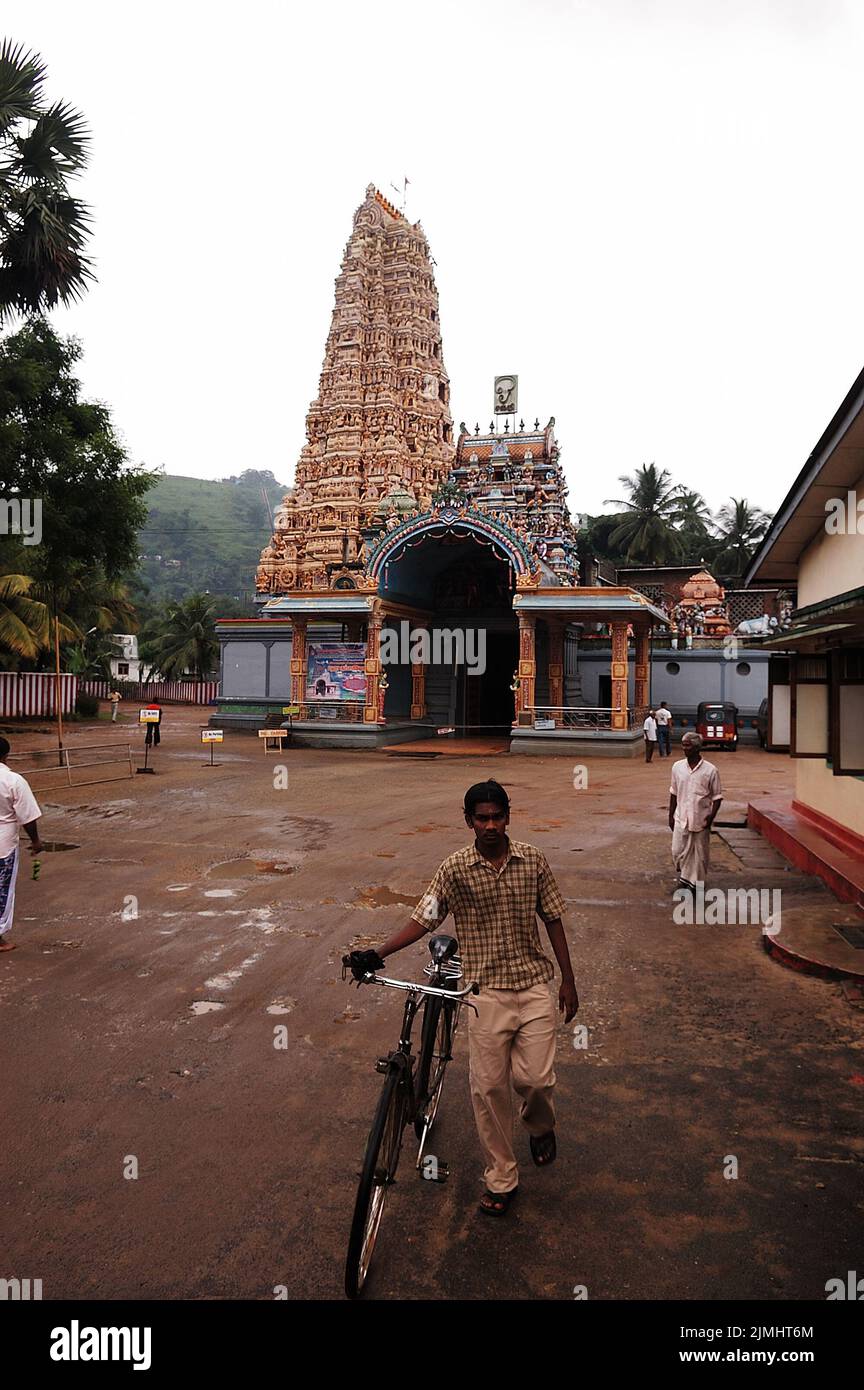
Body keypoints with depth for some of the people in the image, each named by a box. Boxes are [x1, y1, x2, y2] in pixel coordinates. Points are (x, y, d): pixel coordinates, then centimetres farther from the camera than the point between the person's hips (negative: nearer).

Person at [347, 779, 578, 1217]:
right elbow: (423, 919, -5)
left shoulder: (532, 860, -4)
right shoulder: (455, 869, -8)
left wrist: (568, 979, 6)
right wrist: (377, 955, -17)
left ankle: (540, 1126, 35)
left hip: (534, 985, 1)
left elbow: (553, 919, 4)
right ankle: (501, 1178, 24)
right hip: (486, 990, 0)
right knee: (489, 1086, 4)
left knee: (536, 1078, -2)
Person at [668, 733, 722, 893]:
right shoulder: (677, 767, 1)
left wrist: (712, 815, -14)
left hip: (701, 820, -3)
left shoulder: (710, 770, -10)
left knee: (700, 854, 6)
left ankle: (696, 884, 21)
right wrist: (671, 815, 10)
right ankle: (684, 876, 26)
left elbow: (717, 796, -3)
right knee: (678, 851, 2)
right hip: (681, 818, 3)